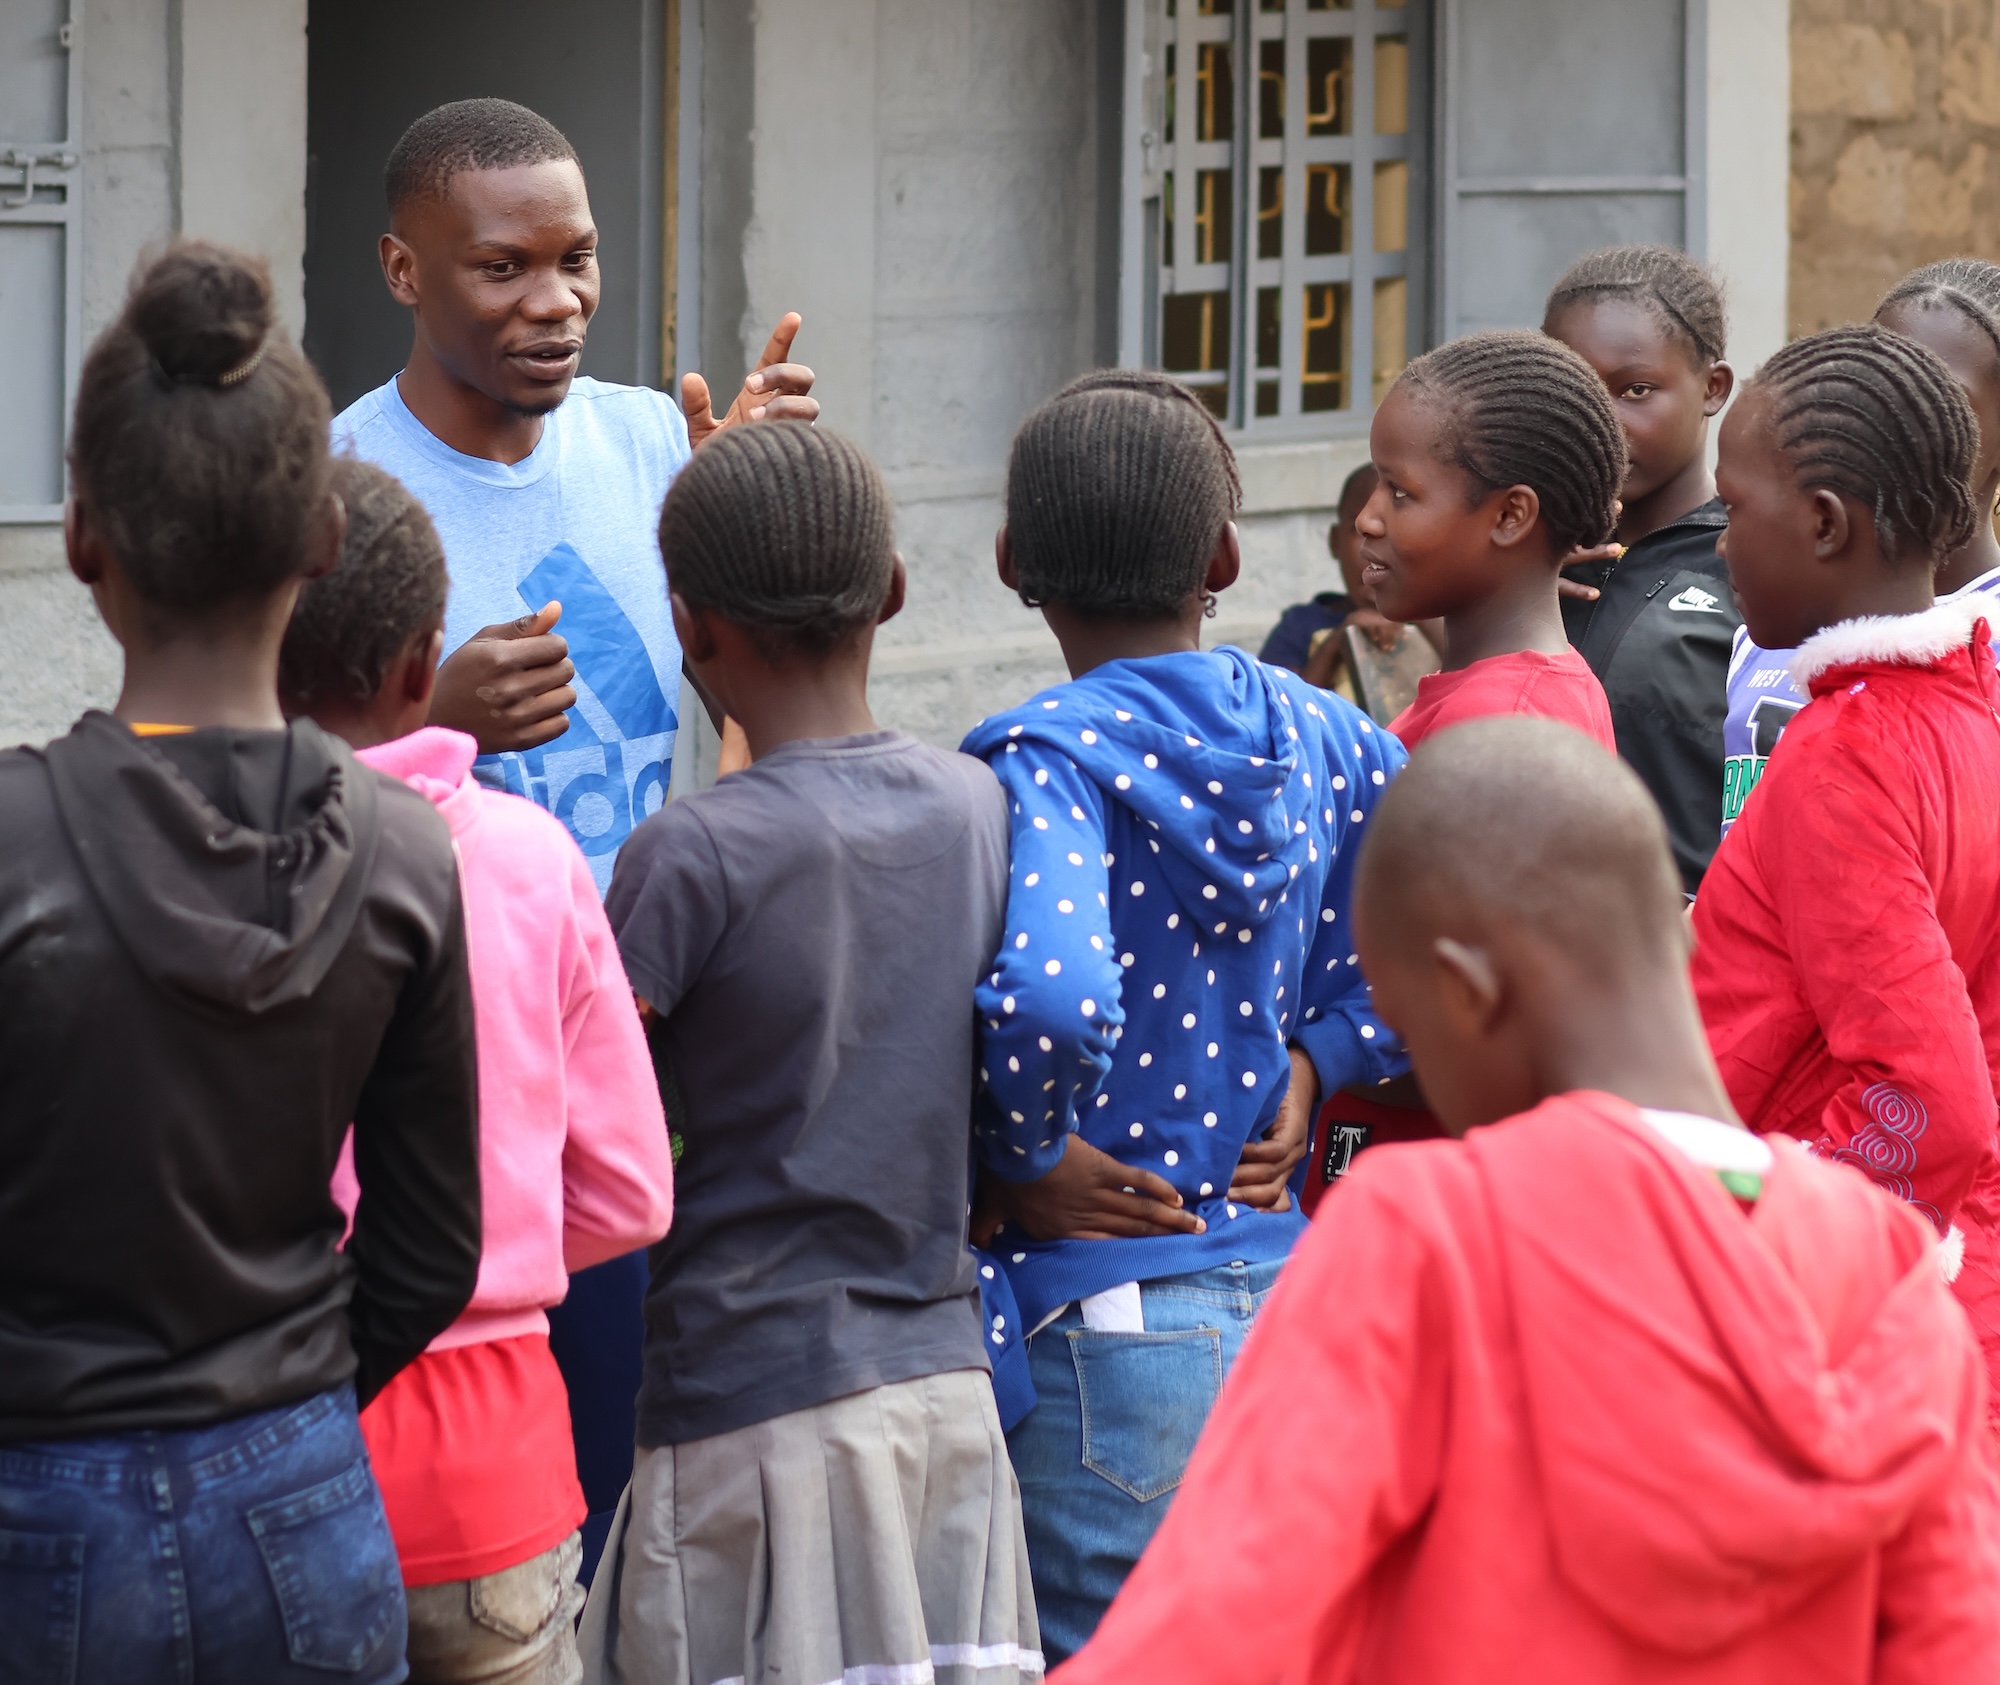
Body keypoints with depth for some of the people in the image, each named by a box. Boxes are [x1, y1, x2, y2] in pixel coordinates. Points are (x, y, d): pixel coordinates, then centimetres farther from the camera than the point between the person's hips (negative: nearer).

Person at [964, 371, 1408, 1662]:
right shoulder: (1324, 741, 4)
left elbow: (1048, 998, -32)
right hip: (1282, 1282, 6)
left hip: (1101, 1311, -6)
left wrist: (1023, 1158, -15)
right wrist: (1312, 1061, 5)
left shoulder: (1046, 757, -14)